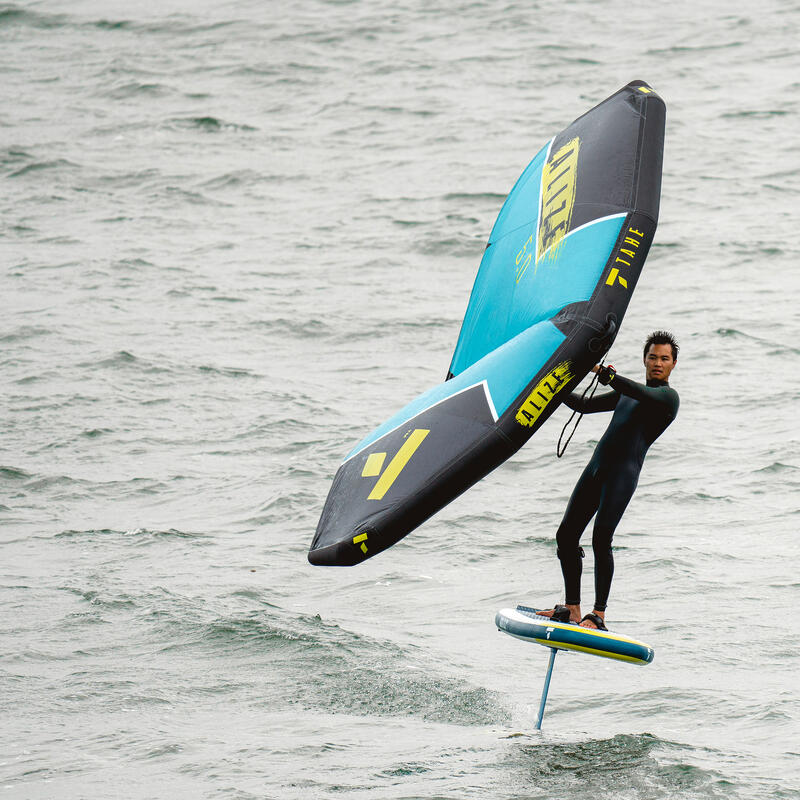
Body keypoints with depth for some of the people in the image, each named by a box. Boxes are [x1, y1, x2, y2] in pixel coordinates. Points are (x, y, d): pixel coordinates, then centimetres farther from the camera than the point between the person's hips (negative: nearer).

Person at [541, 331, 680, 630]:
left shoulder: (668, 397, 0)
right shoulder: (627, 394, 25)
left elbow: (641, 394, -21)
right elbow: (585, 405, 31)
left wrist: (602, 371, -28)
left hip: (624, 471, -8)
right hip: (596, 468, 8)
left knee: (600, 539, -19)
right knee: (566, 536, 4)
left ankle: (599, 615, -17)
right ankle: (572, 608, 12)